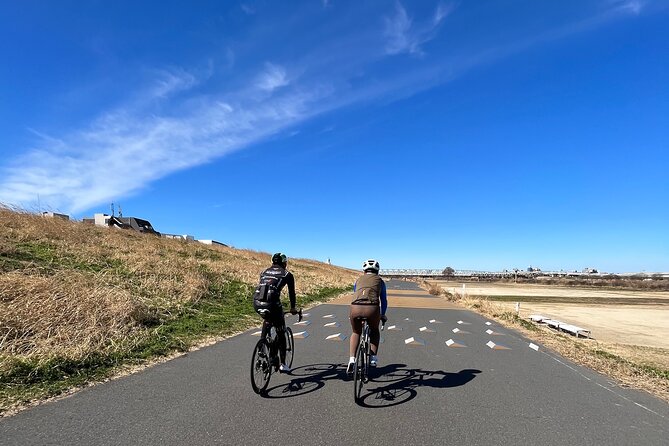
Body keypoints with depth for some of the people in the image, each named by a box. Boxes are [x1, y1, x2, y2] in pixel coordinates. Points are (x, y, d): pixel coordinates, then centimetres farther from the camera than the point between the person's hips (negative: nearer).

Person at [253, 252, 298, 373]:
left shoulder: (264, 272, 25)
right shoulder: (287, 274, 13)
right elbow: (291, 293, 19)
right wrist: (293, 308, 35)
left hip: (256, 303, 5)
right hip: (272, 304, -4)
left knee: (268, 319, 39)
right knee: (281, 334, 16)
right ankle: (282, 365, 21)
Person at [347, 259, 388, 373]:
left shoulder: (358, 280, 29)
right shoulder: (380, 280, 25)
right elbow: (383, 300, 32)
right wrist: (382, 315, 49)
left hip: (355, 308, 1)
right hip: (372, 308, -1)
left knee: (356, 333, 29)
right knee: (374, 331, 31)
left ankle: (351, 359, 14)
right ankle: (373, 358, 21)